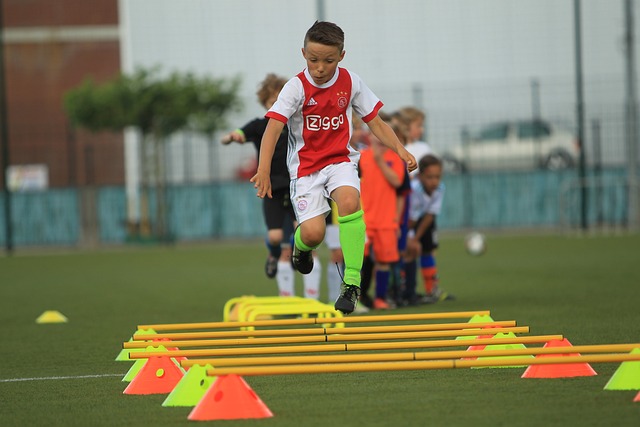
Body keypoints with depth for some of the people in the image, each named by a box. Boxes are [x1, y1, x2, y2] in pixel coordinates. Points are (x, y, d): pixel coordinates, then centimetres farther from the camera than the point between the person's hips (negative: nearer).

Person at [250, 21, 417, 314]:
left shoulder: (351, 83, -2)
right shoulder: (297, 87, -11)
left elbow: (376, 124, 6)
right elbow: (273, 128, -21)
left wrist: (400, 150, -10)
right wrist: (263, 171, -35)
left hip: (340, 160, 2)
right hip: (305, 166, -2)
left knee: (349, 200, -31)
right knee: (313, 233, -18)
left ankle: (352, 282, -24)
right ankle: (300, 244, 23)